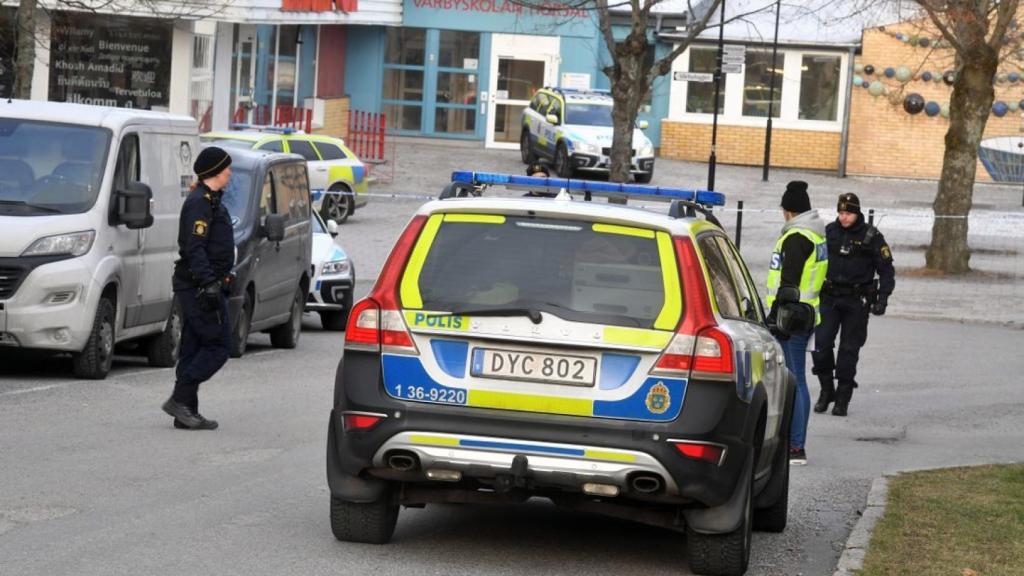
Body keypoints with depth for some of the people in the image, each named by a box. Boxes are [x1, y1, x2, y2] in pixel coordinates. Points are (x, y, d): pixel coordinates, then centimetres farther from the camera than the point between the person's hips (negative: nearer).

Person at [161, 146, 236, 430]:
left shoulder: (209, 201, 19)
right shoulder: (200, 203, -13)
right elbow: (194, 247, -21)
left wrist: (219, 279, 24)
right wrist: (209, 283, -26)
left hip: (198, 286, 11)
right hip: (199, 286, -11)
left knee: (194, 348, 9)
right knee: (218, 345, -10)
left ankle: (186, 412, 10)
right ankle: (181, 399, -12)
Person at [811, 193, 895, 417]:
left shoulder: (871, 237, -2)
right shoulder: (829, 232, 5)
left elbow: (887, 270, 2)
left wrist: (883, 298, -7)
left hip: (856, 302, -2)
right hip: (829, 299, 2)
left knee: (849, 350, 1)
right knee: (820, 345, -8)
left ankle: (843, 398, 10)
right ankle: (826, 390, 11)